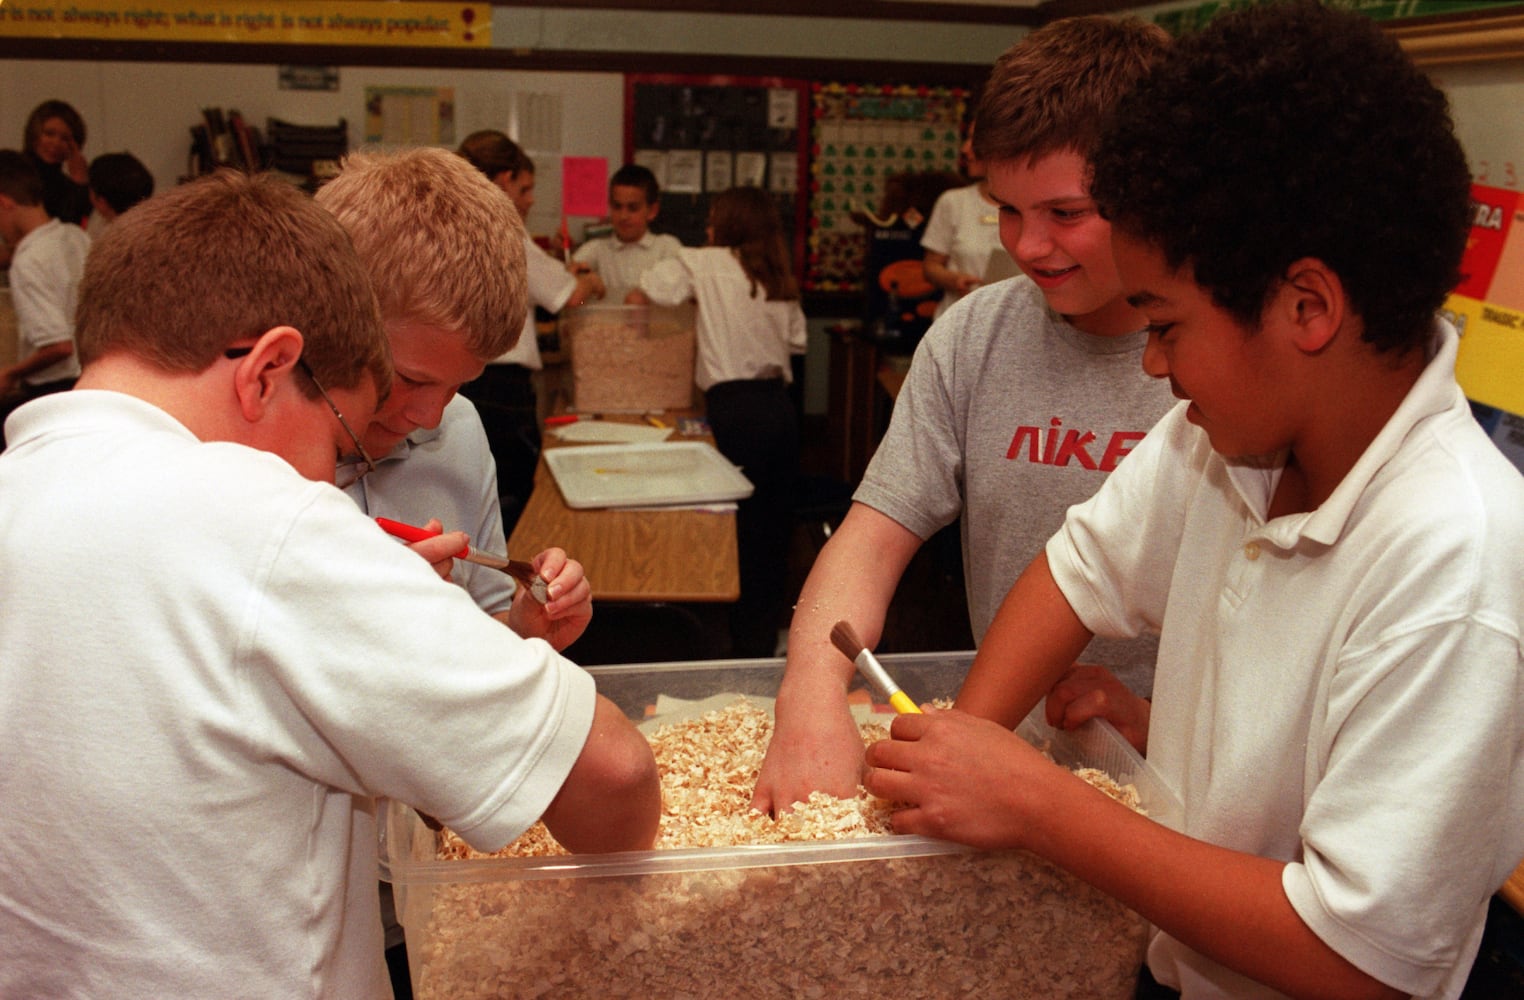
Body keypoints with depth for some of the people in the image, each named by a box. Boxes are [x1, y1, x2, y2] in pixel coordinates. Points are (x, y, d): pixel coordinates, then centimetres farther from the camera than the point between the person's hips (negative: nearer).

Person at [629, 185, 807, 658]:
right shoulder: (781, 280, 14)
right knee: (774, 522, 12)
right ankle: (769, 631, 21)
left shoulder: (703, 263, 1)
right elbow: (796, 339, 17)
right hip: (780, 404, 6)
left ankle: (749, 641, 5)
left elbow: (638, 298, 0)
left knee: (741, 526, 0)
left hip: (735, 408, -5)